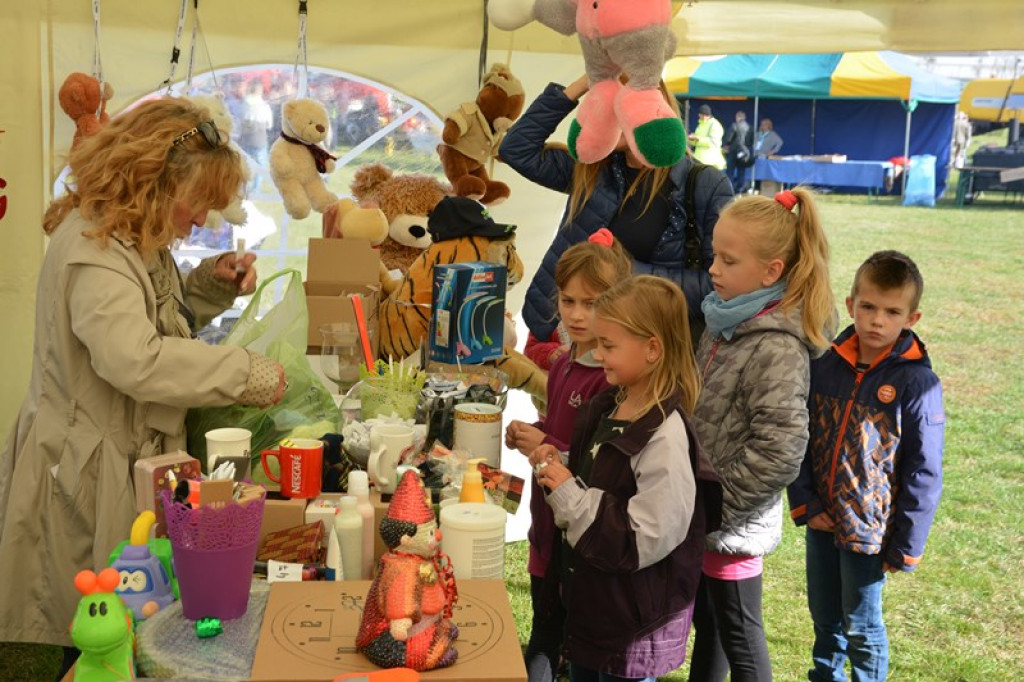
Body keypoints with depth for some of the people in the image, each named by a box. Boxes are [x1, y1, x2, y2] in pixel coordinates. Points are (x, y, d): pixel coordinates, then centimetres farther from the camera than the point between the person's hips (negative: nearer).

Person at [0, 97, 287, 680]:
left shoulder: (135, 242, 11)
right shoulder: (92, 249, -21)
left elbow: (160, 319, 25)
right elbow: (137, 360, -33)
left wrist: (211, 285, 7)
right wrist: (249, 373, -27)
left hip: (133, 460, 9)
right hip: (89, 474, -9)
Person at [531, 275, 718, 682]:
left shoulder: (665, 434, -25)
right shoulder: (607, 408, 2)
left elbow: (645, 540, -27)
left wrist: (569, 495, -23)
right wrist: (560, 467, -3)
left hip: (634, 617, -8)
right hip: (590, 599, 8)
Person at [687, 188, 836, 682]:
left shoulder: (777, 348, -24)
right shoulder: (727, 319, 2)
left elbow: (781, 451, -28)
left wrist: (712, 507, -19)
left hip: (733, 527, -8)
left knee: (739, 639, 11)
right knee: (706, 622, 24)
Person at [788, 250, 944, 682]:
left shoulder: (917, 383, -15)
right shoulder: (824, 364, -4)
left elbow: (924, 473, -12)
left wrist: (906, 546, -9)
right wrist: (803, 503, -5)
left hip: (869, 530, -4)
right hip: (821, 521, 4)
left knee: (860, 626, 12)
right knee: (823, 615, 22)